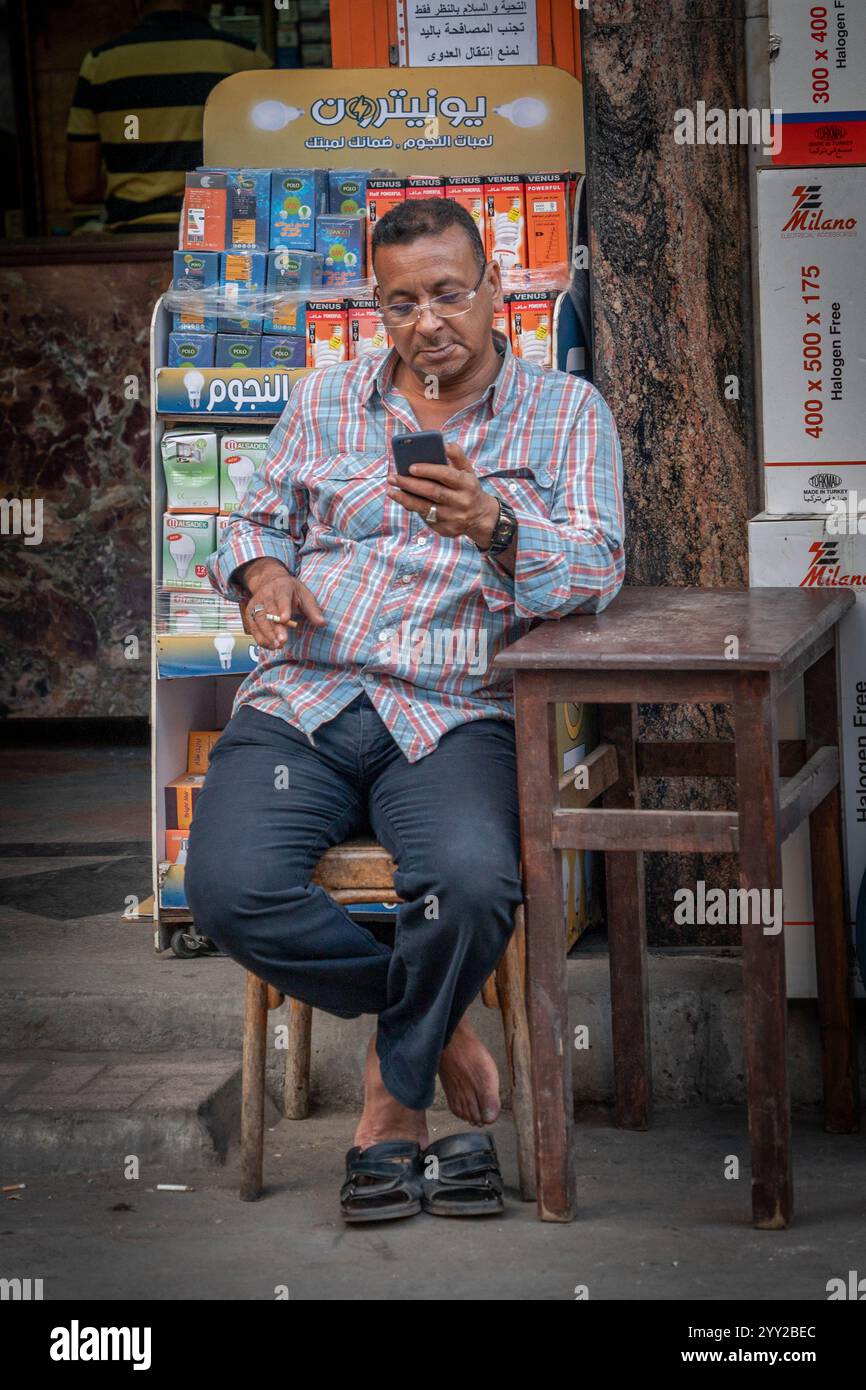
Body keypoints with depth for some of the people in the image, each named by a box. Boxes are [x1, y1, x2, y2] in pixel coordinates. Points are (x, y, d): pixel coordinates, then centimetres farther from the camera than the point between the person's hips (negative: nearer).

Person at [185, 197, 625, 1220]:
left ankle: (394, 1101, -7)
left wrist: (490, 525, -25)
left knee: (472, 881, -35)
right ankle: (440, 1026, -3)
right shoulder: (325, 398, 18)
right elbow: (257, 520, 25)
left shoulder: (565, 412, 8)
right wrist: (262, 571, 0)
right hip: (303, 699, 3)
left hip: (456, 716, -3)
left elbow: (593, 572, -5)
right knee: (230, 889, -27)